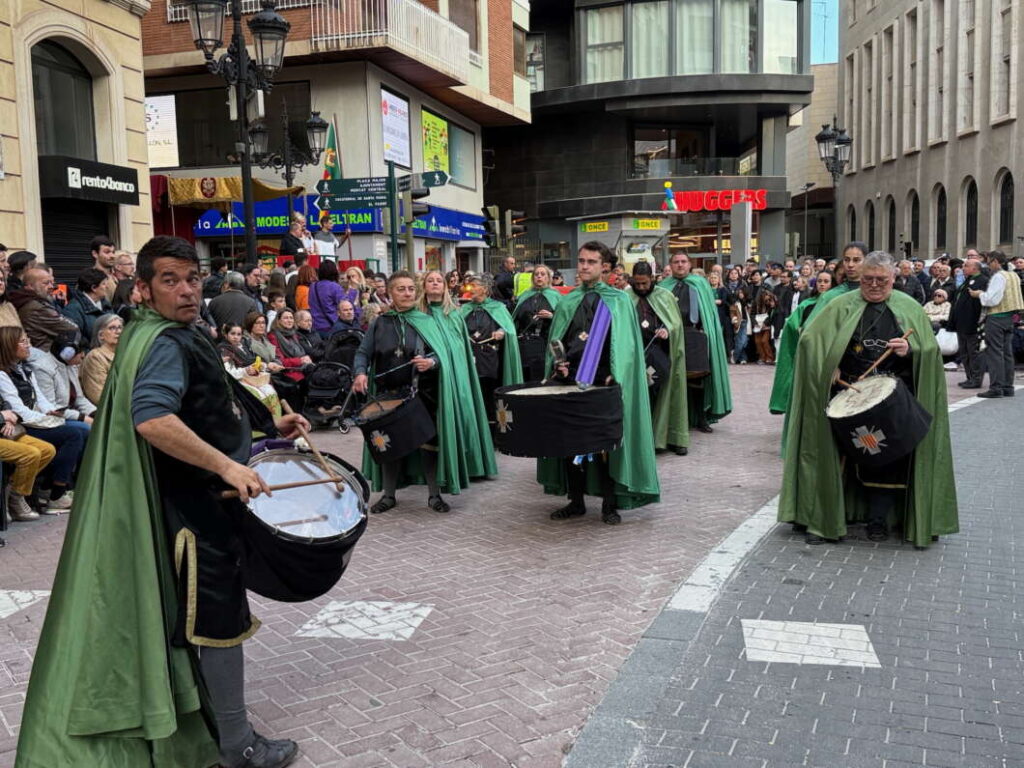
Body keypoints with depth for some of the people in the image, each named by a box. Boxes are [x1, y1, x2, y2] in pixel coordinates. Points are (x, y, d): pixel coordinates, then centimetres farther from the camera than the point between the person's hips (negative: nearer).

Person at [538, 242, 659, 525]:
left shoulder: (619, 300, 5)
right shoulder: (567, 302, 14)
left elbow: (625, 343, -3)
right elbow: (555, 341, 13)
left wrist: (614, 377, -16)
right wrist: (558, 364, -7)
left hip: (603, 378, -3)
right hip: (570, 376, 3)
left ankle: (610, 504, 7)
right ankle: (576, 500, 15)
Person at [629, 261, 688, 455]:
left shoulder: (665, 297, 8)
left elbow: (676, 322, 5)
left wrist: (668, 331, -15)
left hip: (662, 354, 1)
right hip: (637, 355, -1)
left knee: (667, 395, 5)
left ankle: (673, 437, 13)